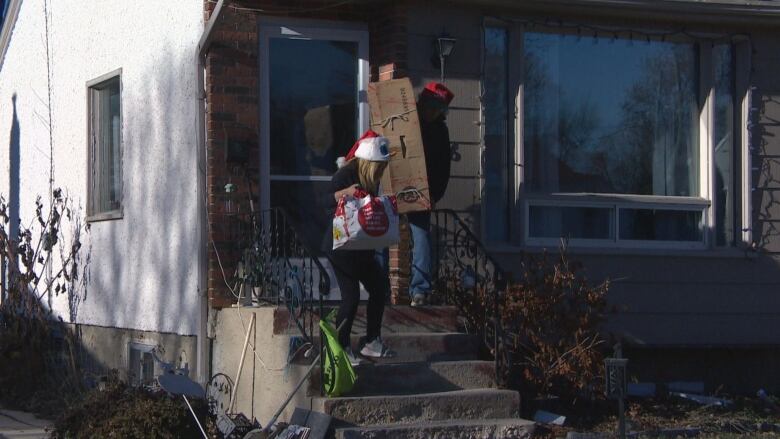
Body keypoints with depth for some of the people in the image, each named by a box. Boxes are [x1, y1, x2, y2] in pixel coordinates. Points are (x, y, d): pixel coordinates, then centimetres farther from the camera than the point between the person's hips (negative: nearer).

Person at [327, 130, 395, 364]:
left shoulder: (371, 180, 9)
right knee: (351, 296, -12)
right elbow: (325, 202, -22)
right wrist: (345, 192, -37)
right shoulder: (346, 175, -15)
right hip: (341, 246, -9)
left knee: (379, 288, 10)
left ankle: (372, 343, 20)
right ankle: (342, 347, -2)